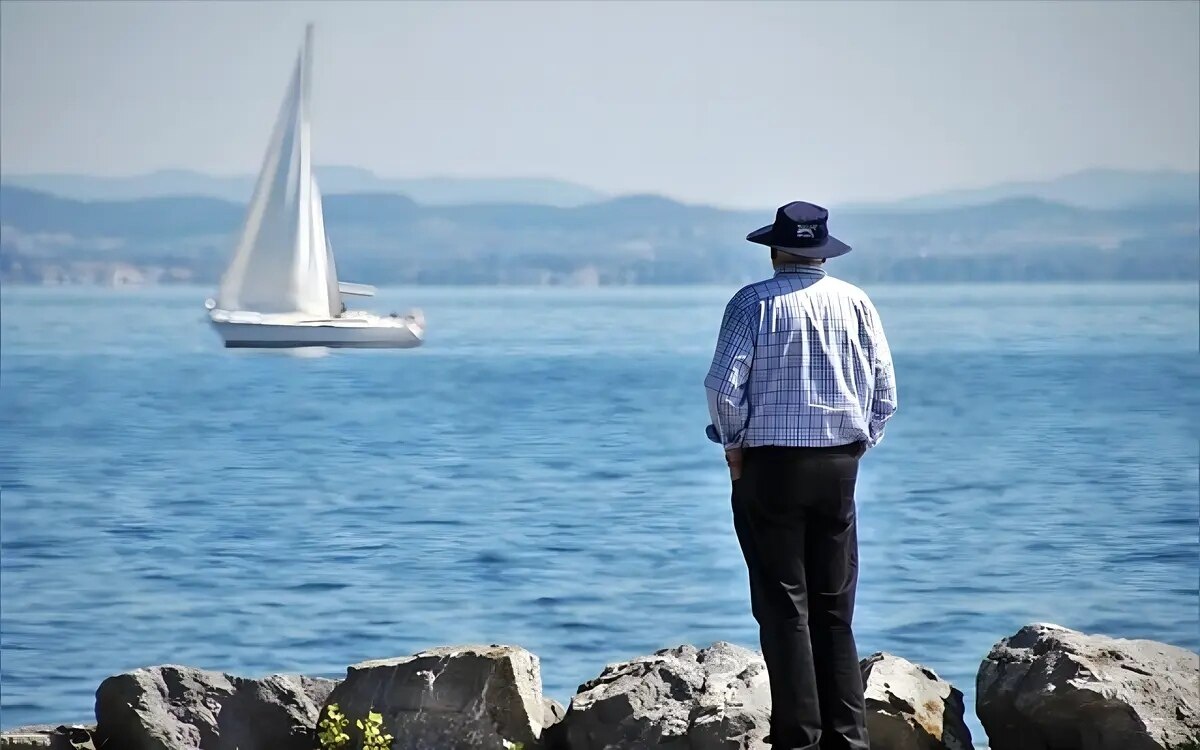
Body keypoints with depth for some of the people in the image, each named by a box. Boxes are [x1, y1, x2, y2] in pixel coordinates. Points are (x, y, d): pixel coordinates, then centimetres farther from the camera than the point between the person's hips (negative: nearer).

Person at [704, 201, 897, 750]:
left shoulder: (754, 303, -7)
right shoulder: (856, 303, 4)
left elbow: (724, 386, -13)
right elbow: (885, 394, 3)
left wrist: (734, 448, 1)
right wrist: (855, 447, 13)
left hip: (770, 464, -4)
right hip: (840, 467, 4)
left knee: (784, 608, 0)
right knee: (835, 610, 10)